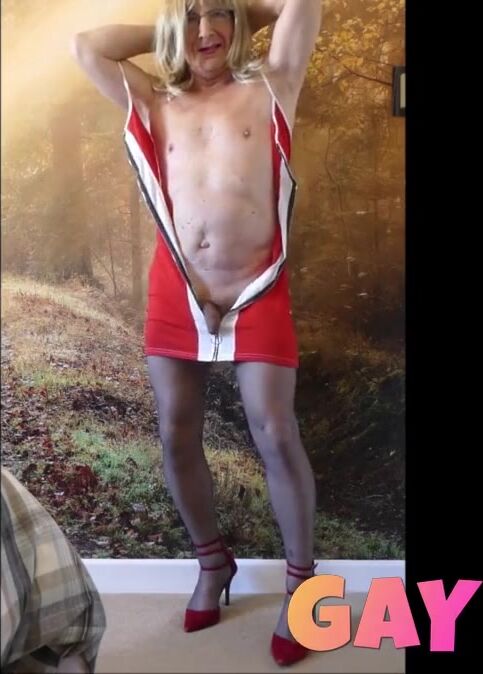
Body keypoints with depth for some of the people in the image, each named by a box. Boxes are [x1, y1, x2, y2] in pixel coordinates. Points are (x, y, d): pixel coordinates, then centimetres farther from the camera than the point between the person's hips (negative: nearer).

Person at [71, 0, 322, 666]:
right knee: (176, 436, 6)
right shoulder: (155, 104, 12)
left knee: (275, 435, -7)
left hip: (257, 290, -3)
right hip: (176, 291, 3)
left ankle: (301, 584, 12)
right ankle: (213, 561, 29)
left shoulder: (269, 87, 6)